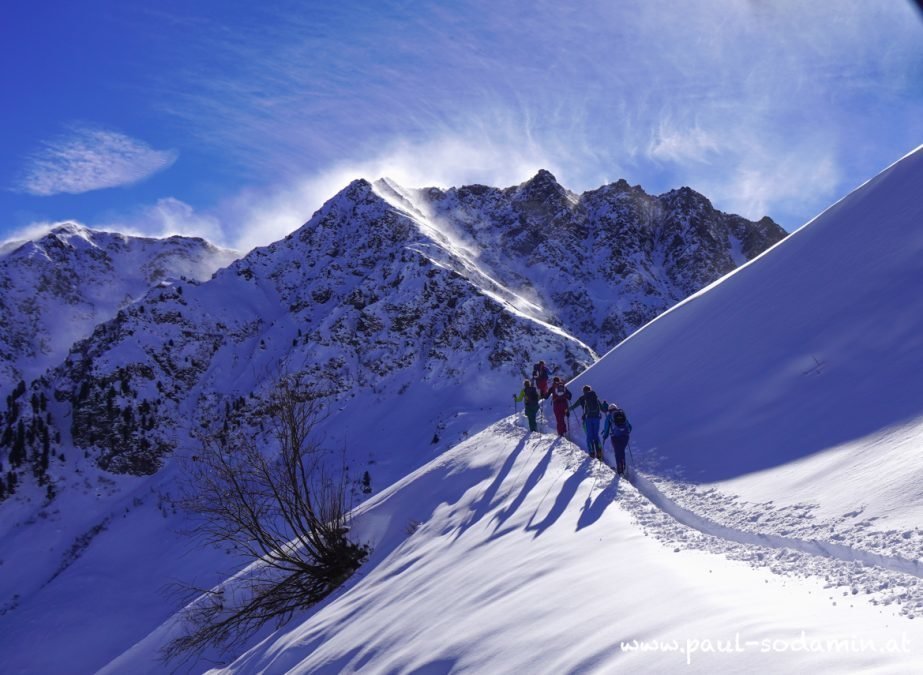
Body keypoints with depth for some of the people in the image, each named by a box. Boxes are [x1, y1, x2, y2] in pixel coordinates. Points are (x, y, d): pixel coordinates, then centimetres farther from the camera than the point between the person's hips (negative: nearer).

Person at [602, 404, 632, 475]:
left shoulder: (609, 416, 8)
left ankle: (619, 470, 6)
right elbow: (629, 426, 21)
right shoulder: (623, 414, 17)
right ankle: (623, 467, 21)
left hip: (615, 436, -3)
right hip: (625, 435, 3)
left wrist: (604, 437, 17)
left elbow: (607, 428, 5)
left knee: (617, 452, 8)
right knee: (622, 451, 20)